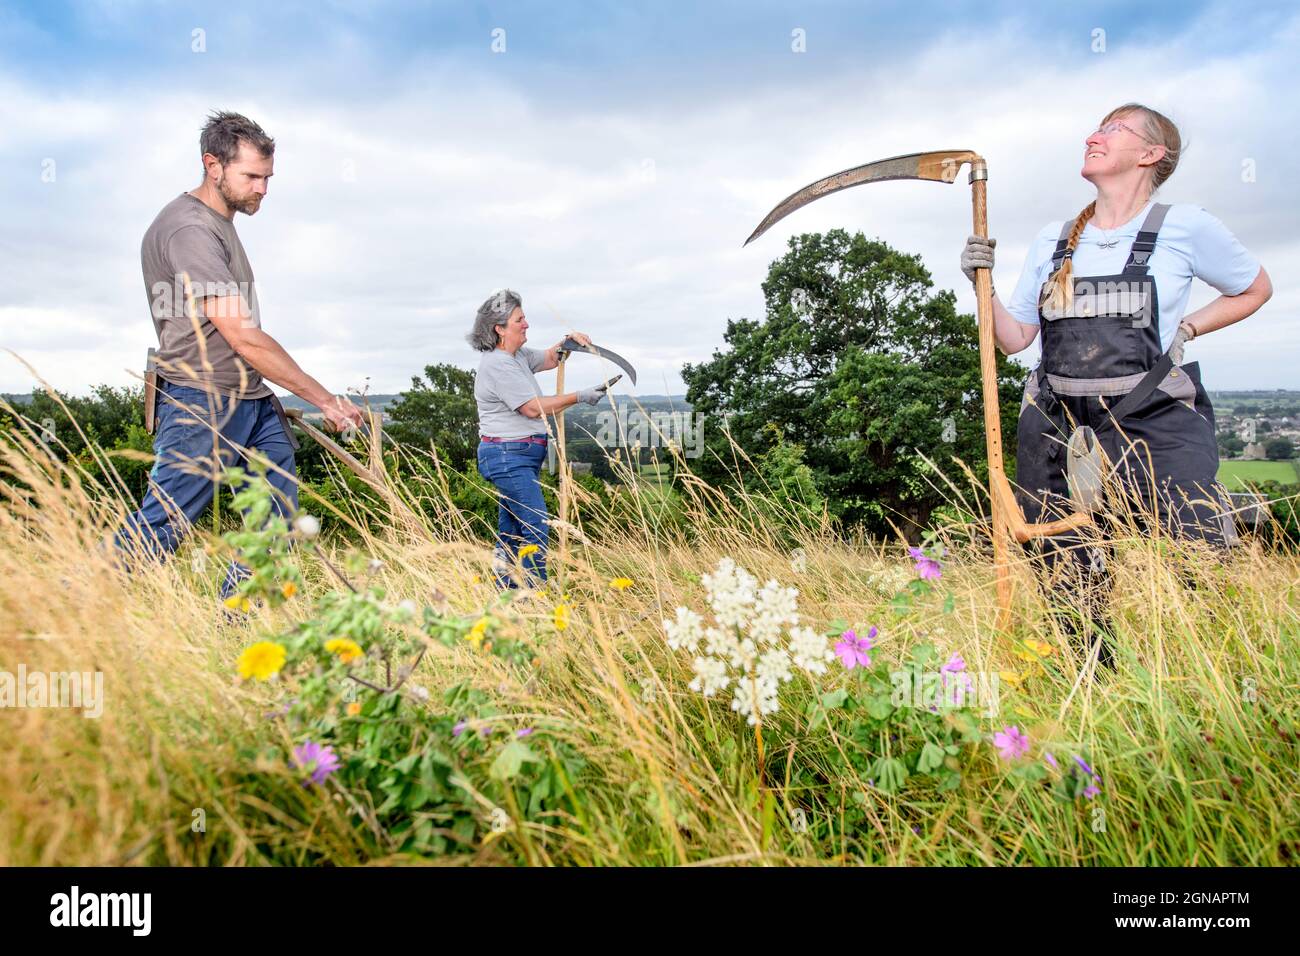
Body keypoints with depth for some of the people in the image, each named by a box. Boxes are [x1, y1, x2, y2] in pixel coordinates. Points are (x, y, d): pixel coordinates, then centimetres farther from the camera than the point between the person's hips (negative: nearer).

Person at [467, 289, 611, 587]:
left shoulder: (516, 355, 15)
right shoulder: (498, 364, -15)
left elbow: (548, 359, 30)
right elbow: (533, 407, -17)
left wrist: (567, 341, 9)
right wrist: (579, 397, -11)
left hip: (518, 456, 11)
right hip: (508, 455, -11)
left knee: (512, 531, 12)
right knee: (536, 526, -16)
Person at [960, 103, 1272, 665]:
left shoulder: (1184, 226, 1)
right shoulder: (1053, 240, 11)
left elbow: (1255, 290, 17)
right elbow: (1014, 338, 11)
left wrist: (1185, 330, 4)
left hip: (1153, 427, -3)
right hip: (1056, 431, 4)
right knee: (1068, 587, 7)